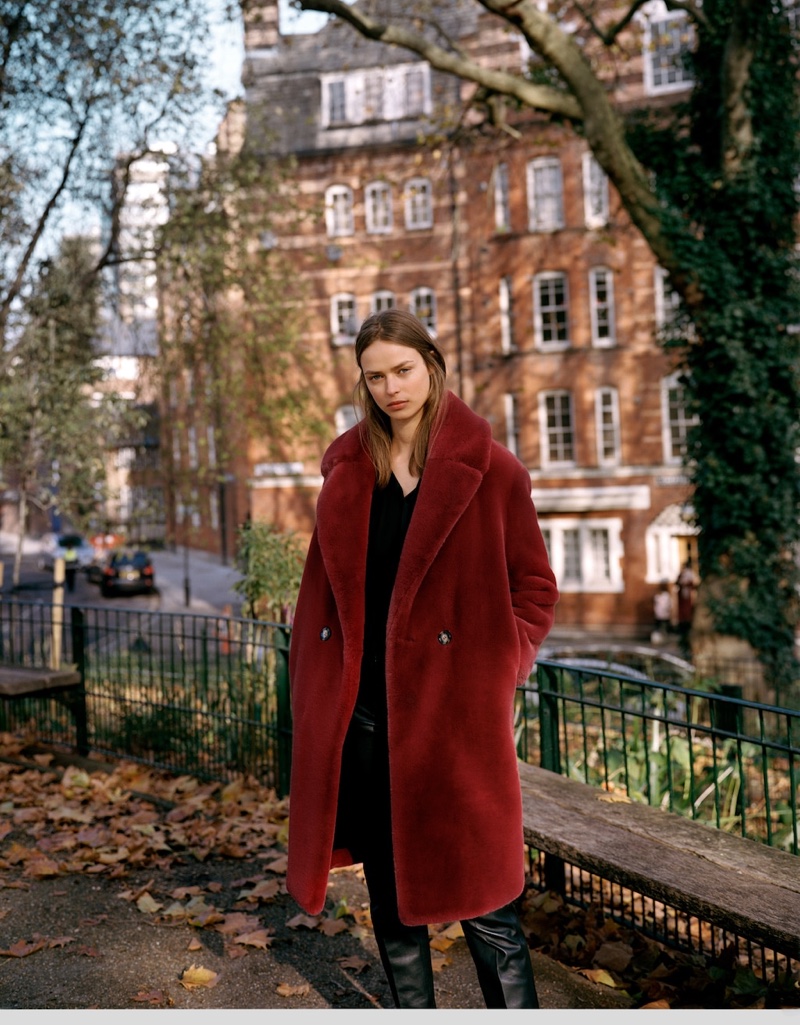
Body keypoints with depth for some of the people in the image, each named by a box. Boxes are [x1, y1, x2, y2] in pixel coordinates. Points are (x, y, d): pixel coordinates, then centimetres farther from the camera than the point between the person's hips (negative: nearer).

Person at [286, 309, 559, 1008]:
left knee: (482, 903, 2)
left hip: (452, 712, -4)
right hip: (359, 709, 4)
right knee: (390, 897, 15)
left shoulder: (489, 470, -3)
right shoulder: (347, 469, 9)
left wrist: (499, 667, -9)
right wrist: (311, 684, 7)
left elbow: (535, 586, 2)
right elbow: (323, 583, 13)